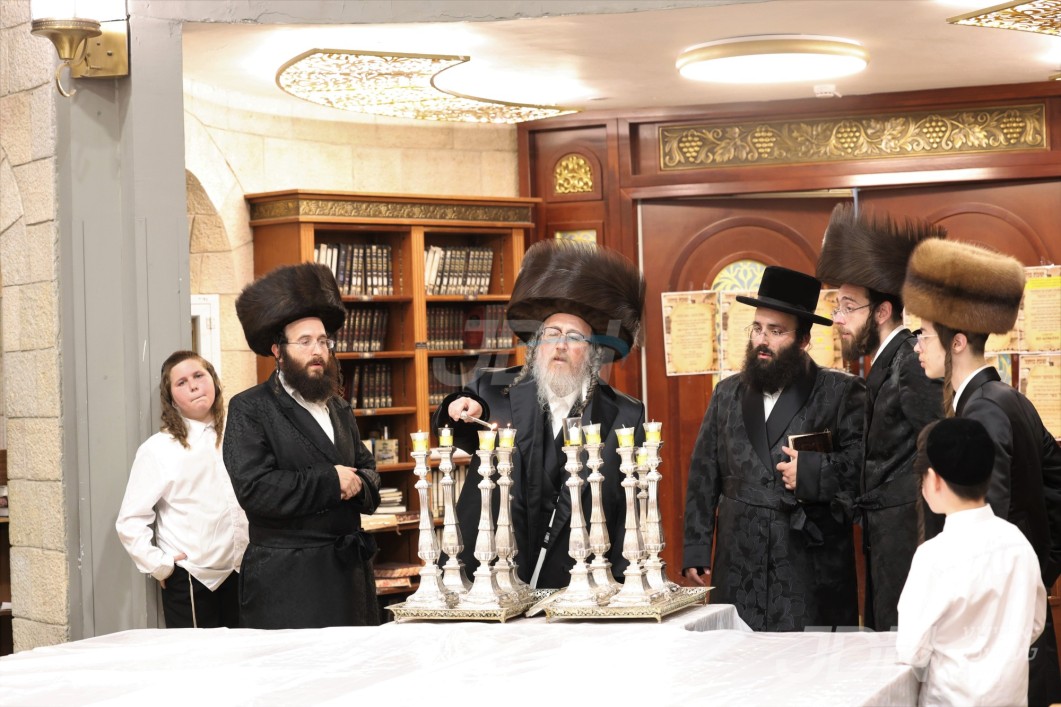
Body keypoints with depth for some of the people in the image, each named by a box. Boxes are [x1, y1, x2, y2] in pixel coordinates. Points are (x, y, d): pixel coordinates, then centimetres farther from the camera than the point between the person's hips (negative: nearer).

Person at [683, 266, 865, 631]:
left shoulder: (841, 392, 2)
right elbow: (703, 476, 15)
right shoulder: (727, 394, 15)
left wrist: (813, 471, -17)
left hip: (813, 570, -3)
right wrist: (696, 550, 10)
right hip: (739, 572, 3)